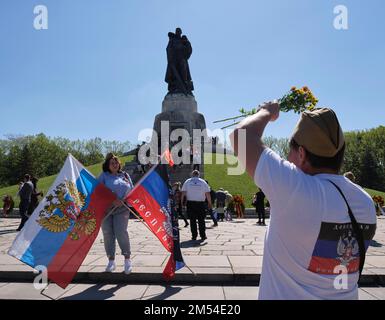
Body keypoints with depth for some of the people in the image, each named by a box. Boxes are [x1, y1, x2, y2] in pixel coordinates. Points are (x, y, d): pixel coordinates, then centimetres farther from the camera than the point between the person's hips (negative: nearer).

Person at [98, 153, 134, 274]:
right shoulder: (104, 176, 6)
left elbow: (132, 190, 14)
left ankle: (127, 259, 0)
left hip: (121, 208, 0)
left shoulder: (125, 175, 14)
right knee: (108, 234, 3)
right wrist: (112, 200, -19)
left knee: (121, 232, -12)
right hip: (105, 208, 0)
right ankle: (111, 261, 17)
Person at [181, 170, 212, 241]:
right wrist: (209, 203, 7)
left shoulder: (187, 182, 5)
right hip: (200, 203, 0)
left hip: (190, 203, 1)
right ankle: (203, 236, 7)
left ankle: (194, 236, 6)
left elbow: (183, 193, 1)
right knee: (201, 220, 6)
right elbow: (208, 194, 1)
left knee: (192, 220, 5)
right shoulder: (203, 182, 3)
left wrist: (182, 202, 7)